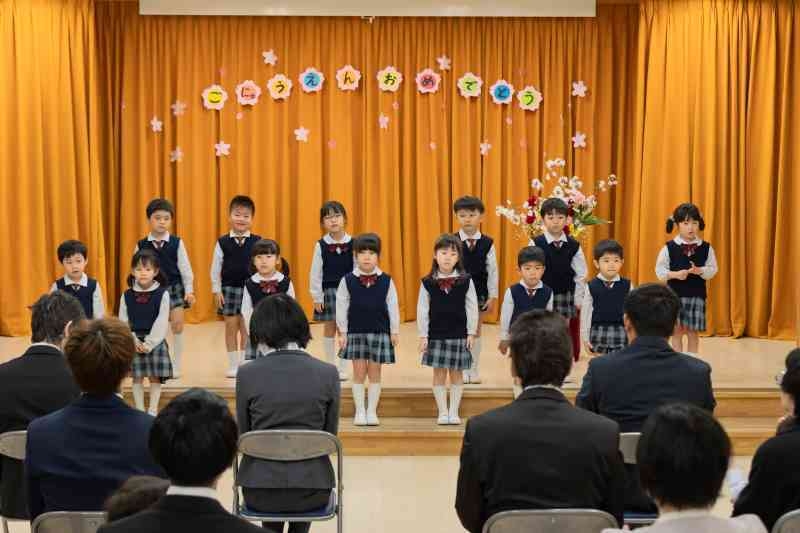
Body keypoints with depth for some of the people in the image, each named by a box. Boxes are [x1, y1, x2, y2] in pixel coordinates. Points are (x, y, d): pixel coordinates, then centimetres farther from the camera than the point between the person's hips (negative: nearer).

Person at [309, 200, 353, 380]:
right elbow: (315, 273, -2)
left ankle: (342, 369, 12)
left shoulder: (352, 244, -6)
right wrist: (317, 297, -4)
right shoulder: (321, 245, -5)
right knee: (329, 328, 9)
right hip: (328, 291, 0)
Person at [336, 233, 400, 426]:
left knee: (374, 372, 5)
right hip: (356, 332, 0)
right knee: (359, 372, 2)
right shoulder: (348, 280, -3)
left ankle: (372, 411, 14)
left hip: (379, 332, 0)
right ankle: (359, 411, 12)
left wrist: (395, 331, 2)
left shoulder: (386, 281, -1)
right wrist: (342, 332, -2)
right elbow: (341, 307, 0)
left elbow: (393, 307, 3)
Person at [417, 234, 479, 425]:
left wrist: (471, 333, -3)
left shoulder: (466, 281, -3)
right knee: (439, 373, 6)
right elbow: (422, 310, -1)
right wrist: (423, 336, -4)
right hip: (436, 335, 0)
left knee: (456, 373, 8)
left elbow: (472, 309, 0)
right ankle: (442, 412, 15)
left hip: (459, 335, 0)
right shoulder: (428, 283, -4)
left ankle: (454, 412, 17)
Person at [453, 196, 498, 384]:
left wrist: (492, 297, -3)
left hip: (479, 294, 1)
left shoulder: (487, 243, -5)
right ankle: (461, 371, 15)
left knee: (476, 332, 11)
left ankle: (474, 371, 19)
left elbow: (492, 271, -2)